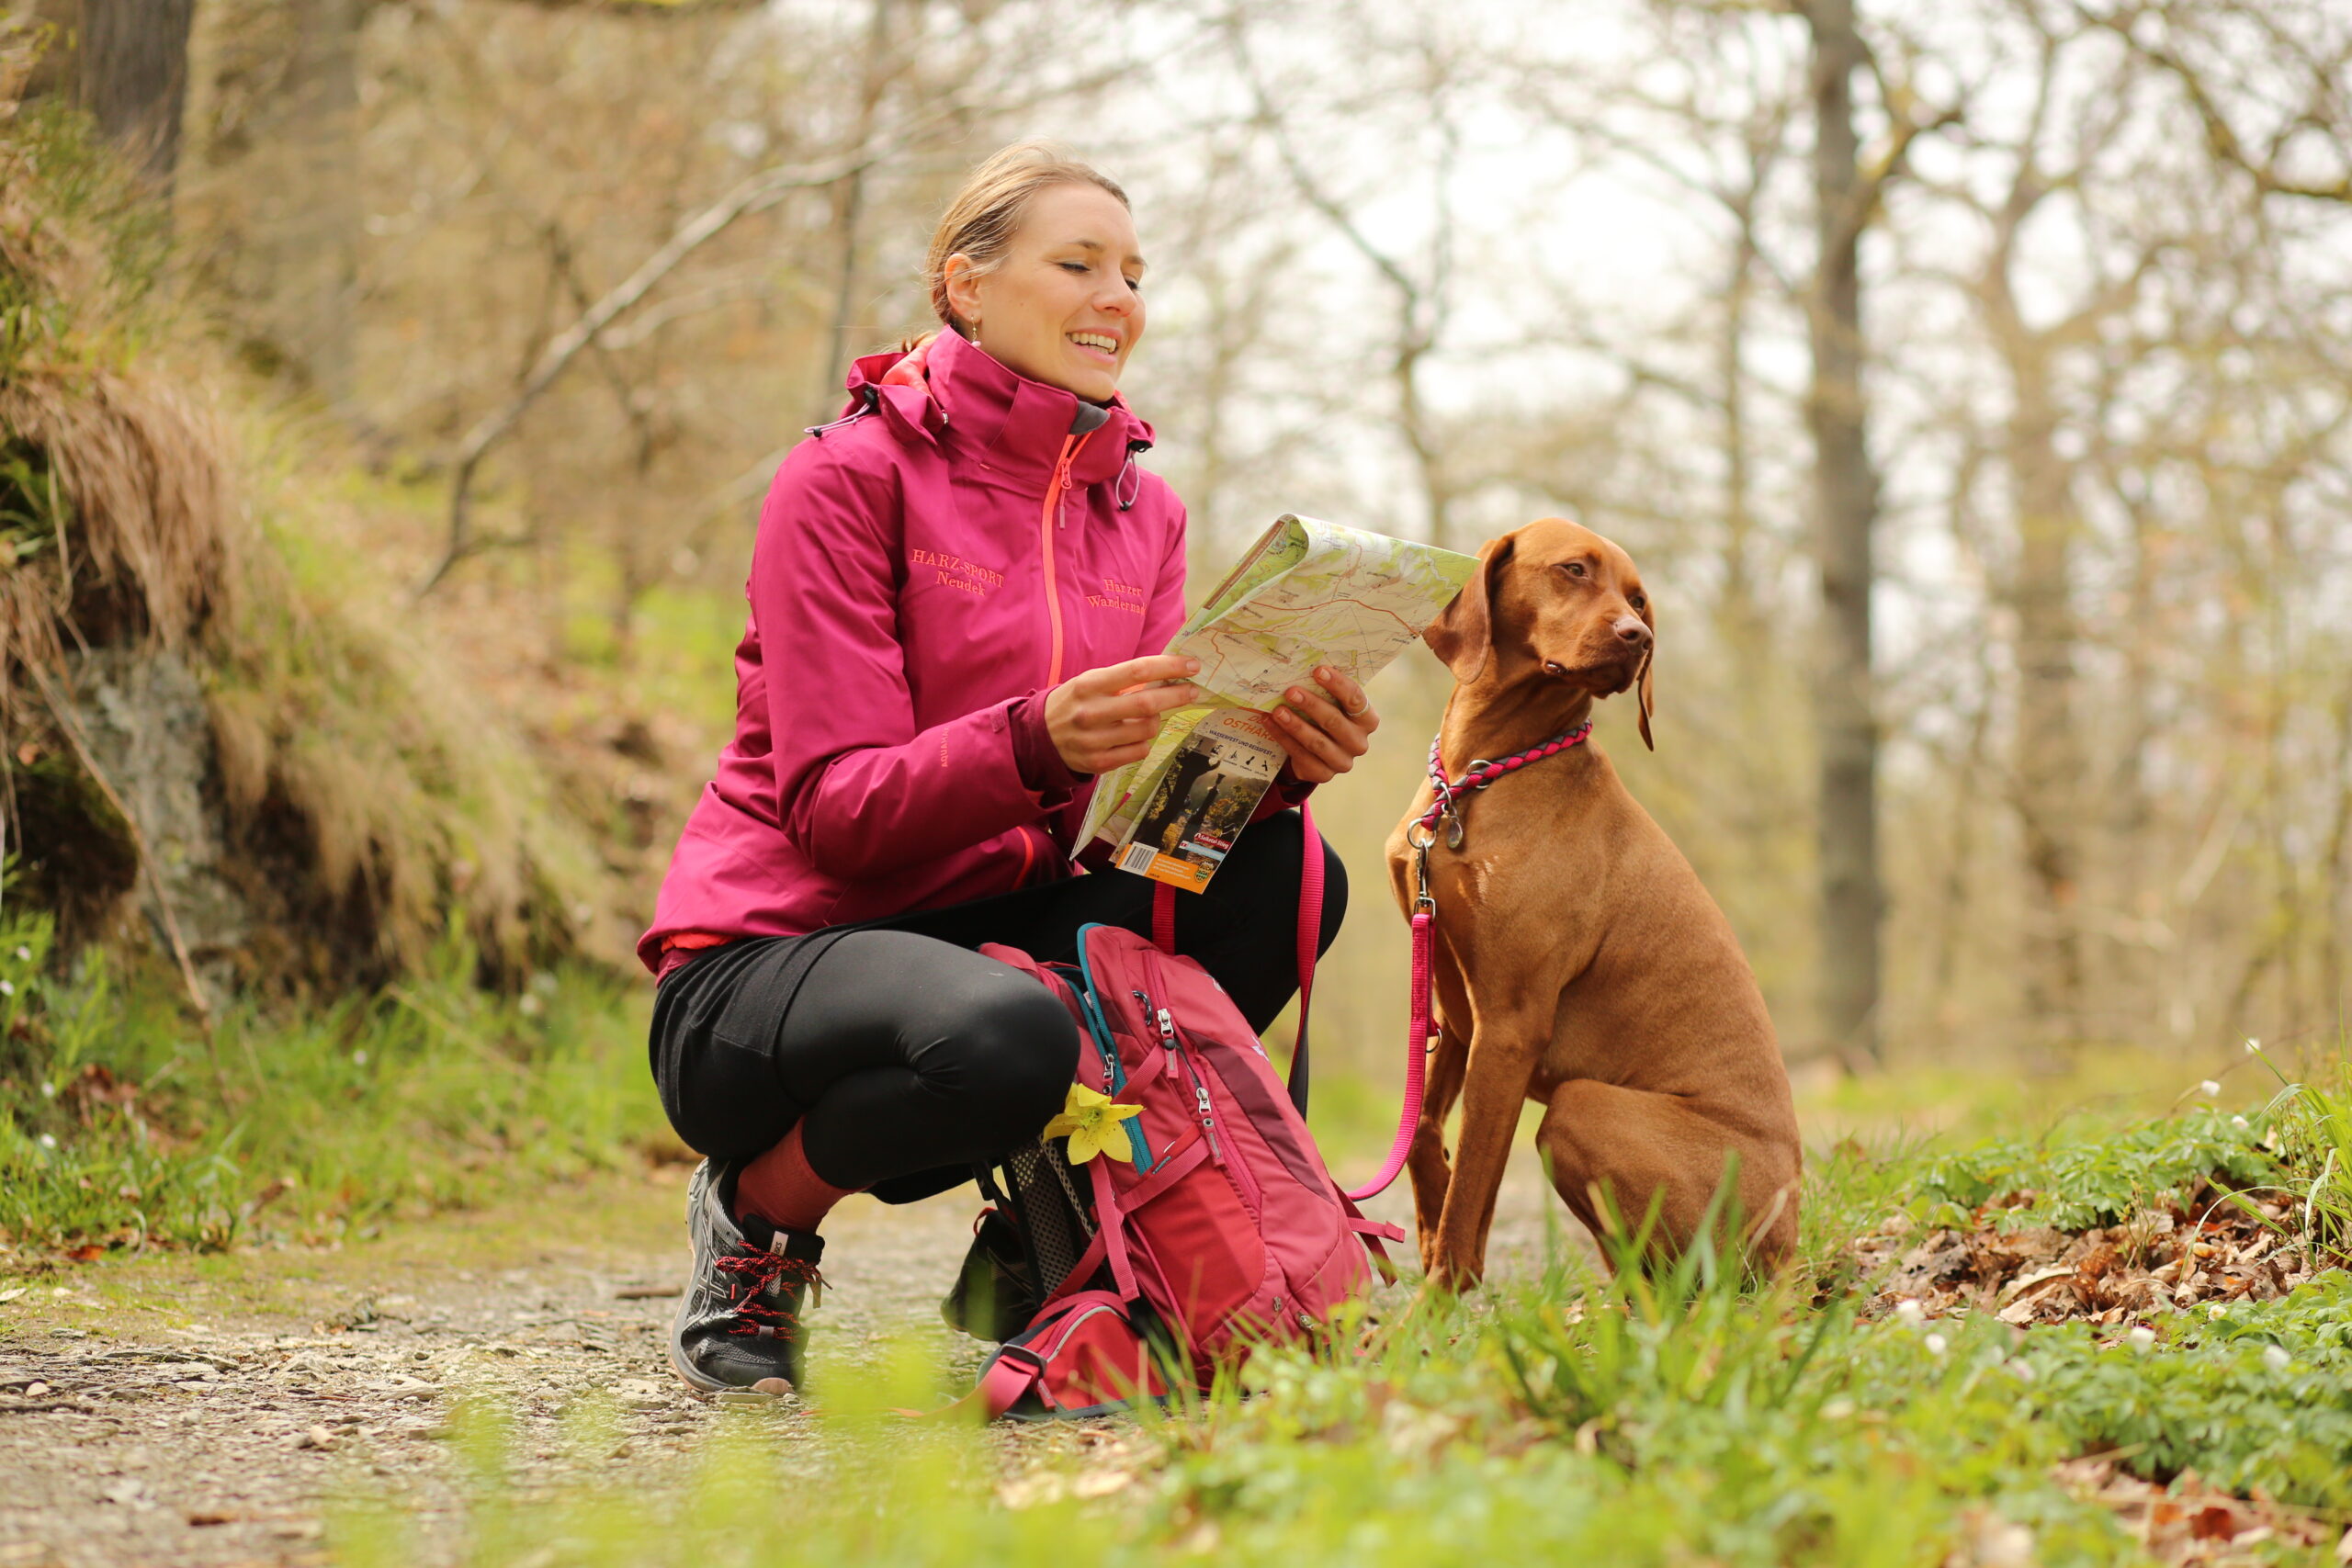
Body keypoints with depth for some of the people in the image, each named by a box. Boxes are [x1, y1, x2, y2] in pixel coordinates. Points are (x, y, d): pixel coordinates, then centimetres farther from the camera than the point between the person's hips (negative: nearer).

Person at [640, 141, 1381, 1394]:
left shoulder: (1142, 512, 9)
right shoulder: (850, 477, -10)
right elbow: (836, 807, -17)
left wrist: (1275, 757, -24)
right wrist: (1038, 743, -35)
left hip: (994, 933, 6)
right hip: (770, 952, -6)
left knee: (1285, 876, -18)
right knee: (1005, 1036, -39)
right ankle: (760, 1214, -6)